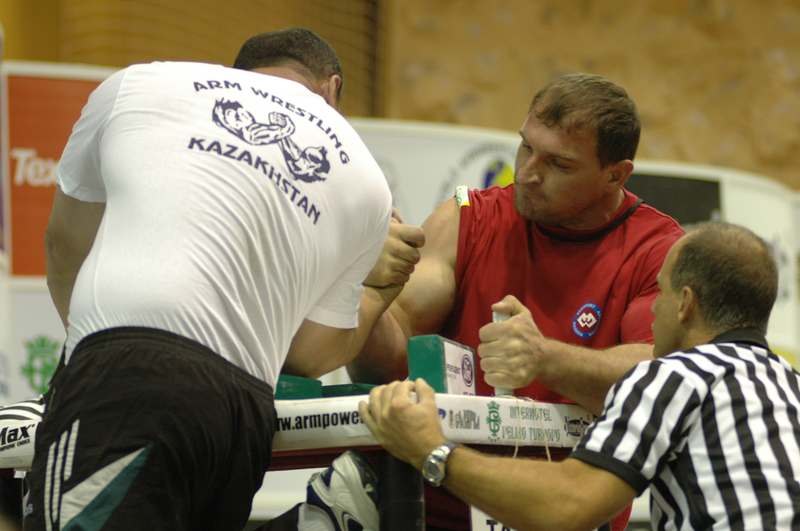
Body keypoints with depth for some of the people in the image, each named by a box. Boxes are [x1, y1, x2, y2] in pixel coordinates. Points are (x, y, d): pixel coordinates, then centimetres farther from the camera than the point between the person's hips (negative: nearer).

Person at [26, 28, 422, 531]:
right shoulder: (366, 183, 24)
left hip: (128, 378, -4)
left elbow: (66, 246, 31)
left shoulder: (140, 84, 19)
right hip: (248, 410, 4)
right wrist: (379, 288, 51)